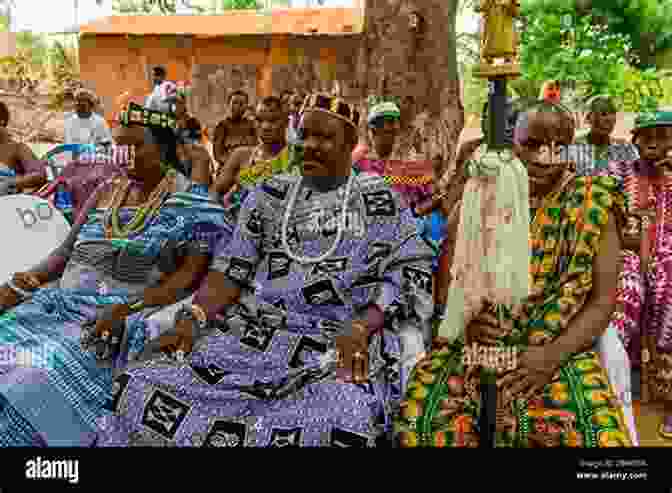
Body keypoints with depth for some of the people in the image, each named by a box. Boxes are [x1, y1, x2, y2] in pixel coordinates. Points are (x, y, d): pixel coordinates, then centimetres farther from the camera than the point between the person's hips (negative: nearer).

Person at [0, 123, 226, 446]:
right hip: (63, 303, 6)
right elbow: (65, 252, 17)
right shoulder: (106, 192, 16)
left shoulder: (187, 200, -1)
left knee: (41, 383, -26)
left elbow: (190, 274, -11)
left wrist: (127, 309, -21)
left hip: (130, 315, -6)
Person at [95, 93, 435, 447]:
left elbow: (411, 274, 1)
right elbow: (231, 269, 10)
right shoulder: (270, 194, 16)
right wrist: (193, 317, -8)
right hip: (255, 331, 3)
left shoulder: (380, 201, 10)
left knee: (339, 423, -37)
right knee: (144, 389, -17)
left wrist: (360, 328, -15)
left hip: (339, 341, -2)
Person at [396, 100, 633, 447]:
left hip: (559, 351, 0)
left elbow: (601, 302, -3)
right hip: (472, 346, 1)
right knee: (422, 418, -21)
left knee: (599, 431, -24)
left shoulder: (592, 206, 0)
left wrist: (552, 355, -17)